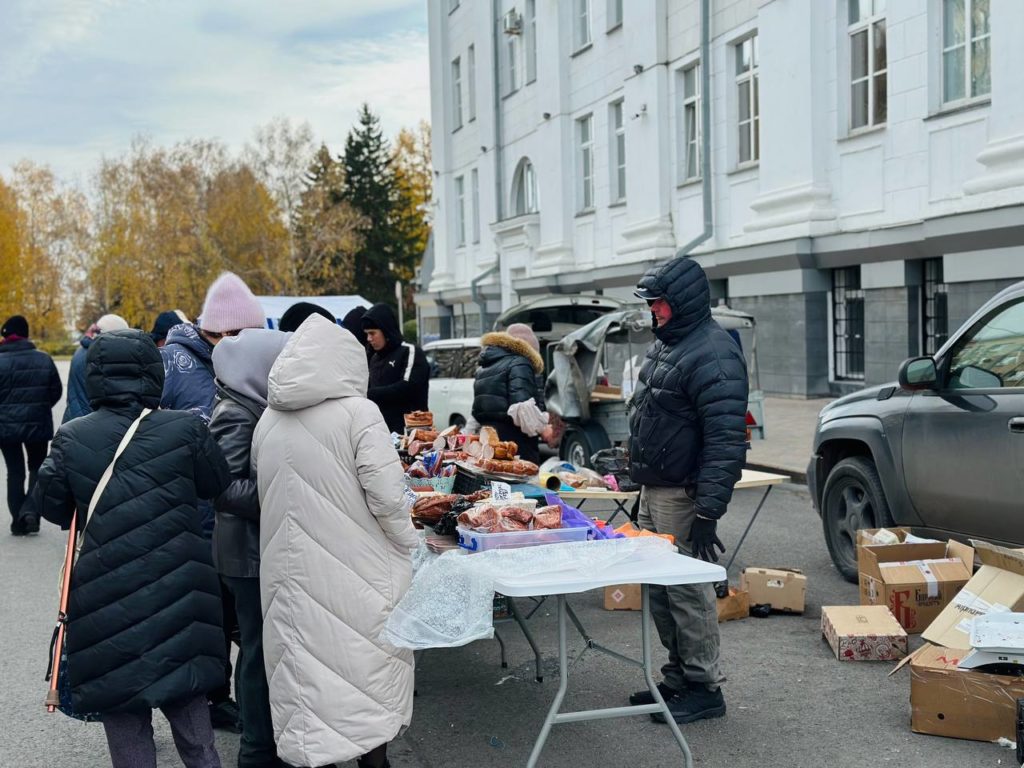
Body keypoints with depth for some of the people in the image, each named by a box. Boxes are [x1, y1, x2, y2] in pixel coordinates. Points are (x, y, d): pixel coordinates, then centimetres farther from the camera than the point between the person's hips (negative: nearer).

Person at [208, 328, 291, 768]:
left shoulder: (252, 408, 8)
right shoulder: (236, 416, -18)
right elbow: (225, 488, -25)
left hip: (263, 546, 9)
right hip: (250, 550, -9)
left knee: (261, 645, 17)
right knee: (259, 648, 0)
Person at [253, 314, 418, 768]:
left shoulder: (269, 421, 4)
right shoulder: (358, 412, -12)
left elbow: (263, 494, 10)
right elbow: (386, 496, -15)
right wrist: (409, 546, -1)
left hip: (289, 568, 4)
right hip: (355, 571, -4)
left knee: (305, 661, 14)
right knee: (366, 661, 11)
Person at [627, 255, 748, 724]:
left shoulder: (712, 355, -18)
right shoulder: (666, 343, 13)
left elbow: (726, 443, -23)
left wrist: (708, 512, -26)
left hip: (683, 496, -10)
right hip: (654, 490, 10)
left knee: (687, 590, -3)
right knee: (660, 589, 15)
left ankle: (704, 688, 10)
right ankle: (678, 678, 27)